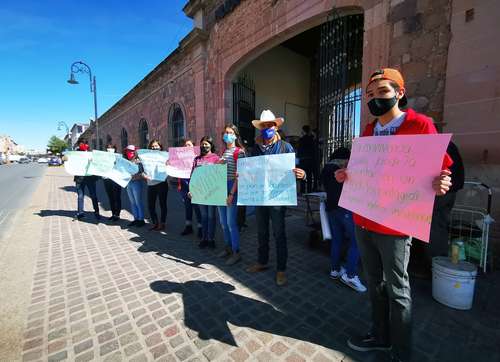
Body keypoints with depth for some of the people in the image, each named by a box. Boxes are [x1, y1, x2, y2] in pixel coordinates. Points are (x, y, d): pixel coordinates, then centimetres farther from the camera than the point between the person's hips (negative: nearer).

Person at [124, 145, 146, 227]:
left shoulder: (138, 161, -8)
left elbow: (143, 173, -16)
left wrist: (136, 176, -30)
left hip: (137, 183, -7)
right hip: (129, 183, 7)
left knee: (138, 202, 0)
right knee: (132, 203, 12)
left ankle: (141, 220, 10)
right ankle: (136, 219, 23)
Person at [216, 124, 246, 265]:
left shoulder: (239, 152, -6)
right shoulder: (223, 151, 16)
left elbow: (238, 175, -13)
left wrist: (232, 193, -18)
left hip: (232, 187, -7)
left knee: (231, 222, -4)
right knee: (223, 222, 14)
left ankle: (236, 253, 10)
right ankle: (228, 247, 31)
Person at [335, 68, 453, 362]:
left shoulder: (420, 125, -8)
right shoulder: (368, 131, 10)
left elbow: (438, 172, -7)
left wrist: (440, 185, -29)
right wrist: (346, 175, -2)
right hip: (363, 221, 6)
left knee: (397, 290, 10)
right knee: (374, 283, 19)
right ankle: (380, 336, 40)